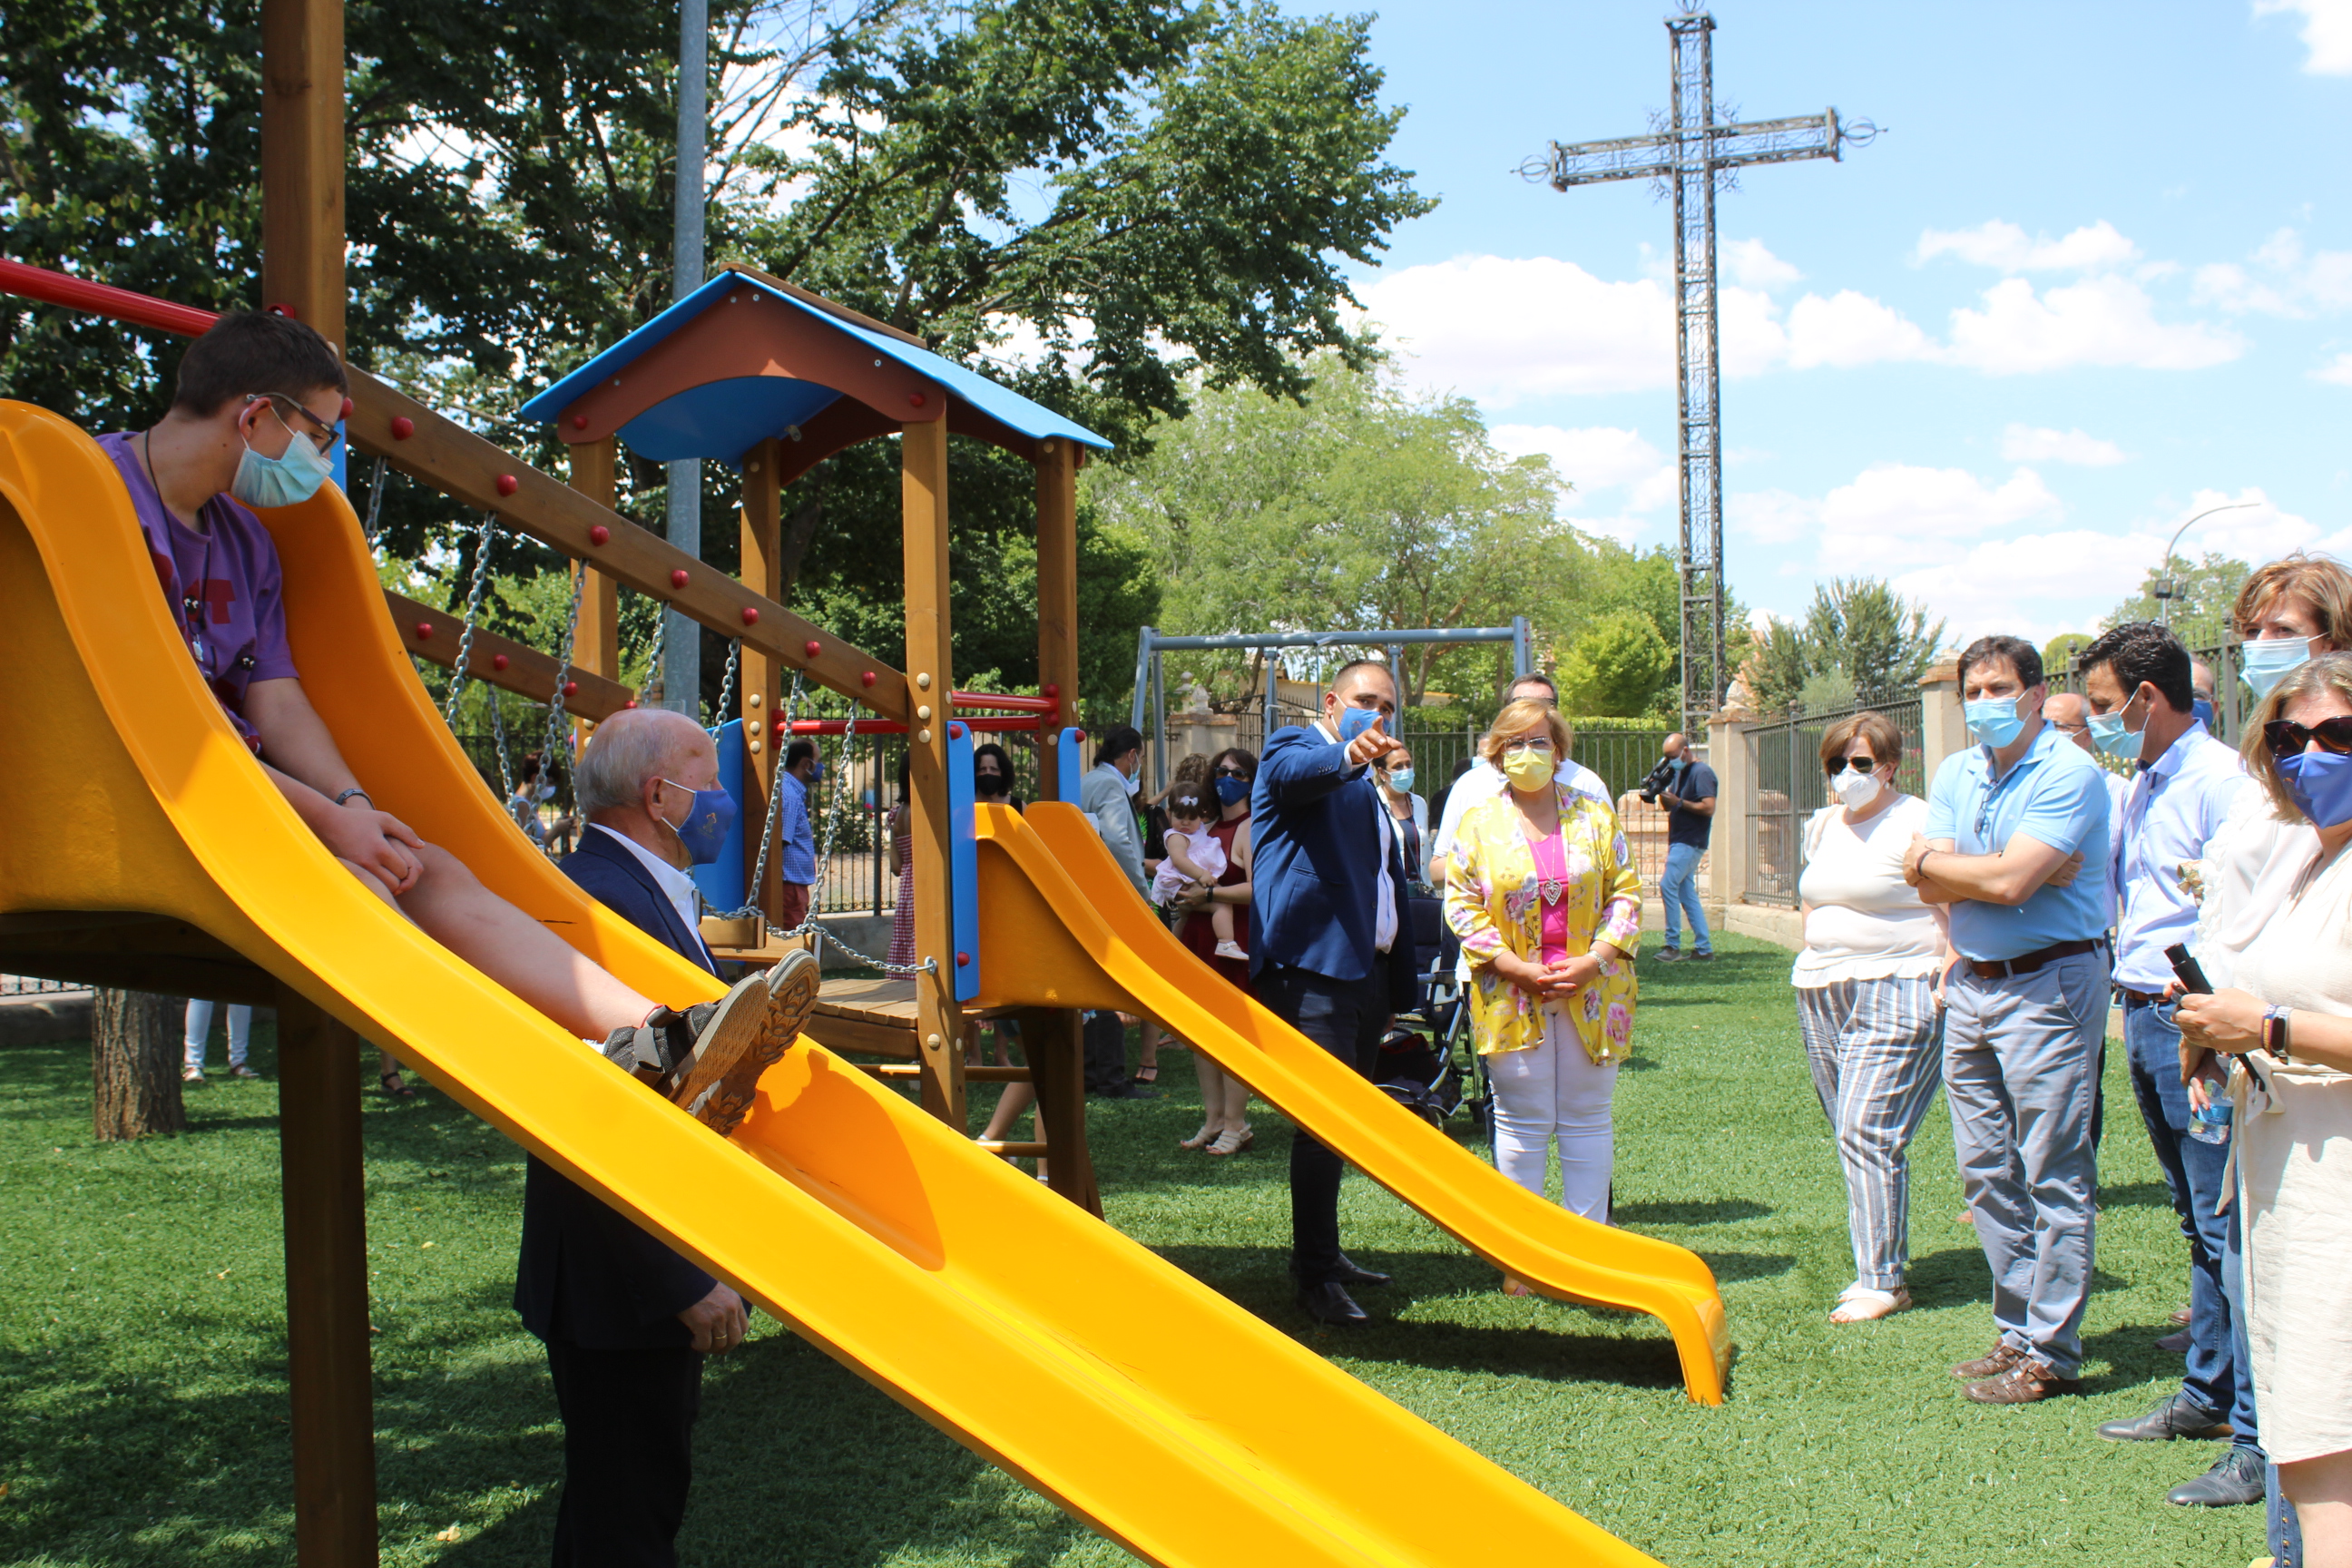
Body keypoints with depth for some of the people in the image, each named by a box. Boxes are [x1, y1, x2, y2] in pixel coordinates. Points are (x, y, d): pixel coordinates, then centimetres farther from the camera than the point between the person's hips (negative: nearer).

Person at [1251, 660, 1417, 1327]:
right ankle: (1316, 1276, -8)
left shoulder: (1368, 787, 25)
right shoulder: (1295, 750, -2)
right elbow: (1299, 771, -28)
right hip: (1311, 966, -9)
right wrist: (1349, 753, -51)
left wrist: (1399, 985, 24)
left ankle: (1323, 1253, 24)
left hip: (1367, 970, 9)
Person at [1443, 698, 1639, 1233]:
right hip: (1512, 996, -1)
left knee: (1588, 1119, 6)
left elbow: (1625, 892, 6)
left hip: (1592, 992, 2)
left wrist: (1596, 959, -9)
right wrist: (1518, 969, -11)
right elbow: (1461, 903, -1)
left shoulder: (1595, 818, 8)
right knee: (1523, 1123, 2)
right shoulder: (1479, 823, 4)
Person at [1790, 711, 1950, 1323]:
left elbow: (1954, 914, -11)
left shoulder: (1916, 824, -8)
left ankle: (1883, 1282, -6)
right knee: (1854, 1137, 8)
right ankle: (1877, 1266, 15)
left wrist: (1946, 987, -17)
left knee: (1869, 1133, -13)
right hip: (1822, 997, 8)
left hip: (1897, 993, -8)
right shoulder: (1823, 826, 15)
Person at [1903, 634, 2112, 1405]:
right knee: (1986, 1173, 12)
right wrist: (2011, 868, -13)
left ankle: (2050, 1355, 2)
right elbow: (1929, 887, 0)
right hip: (1972, 986, 8)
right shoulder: (1956, 774, 11)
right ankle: (2017, 1332, 22)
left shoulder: (2068, 774, -12)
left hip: (2048, 985, -8)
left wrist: (1932, 858, -4)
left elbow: (2008, 882, -21)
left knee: (2053, 1178, -3)